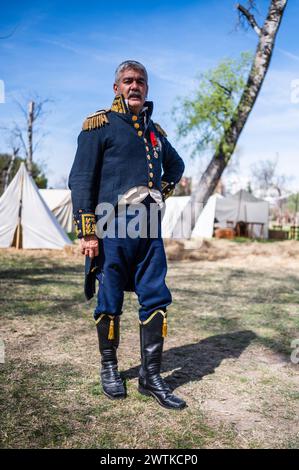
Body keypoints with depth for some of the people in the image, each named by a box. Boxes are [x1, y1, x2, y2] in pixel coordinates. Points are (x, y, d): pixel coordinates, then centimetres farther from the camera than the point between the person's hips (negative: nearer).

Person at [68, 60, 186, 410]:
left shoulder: (154, 129, 18)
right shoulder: (99, 124, 0)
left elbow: (176, 165, 35)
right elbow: (81, 180, -7)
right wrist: (87, 232, -14)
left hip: (150, 228, 6)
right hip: (112, 227, -5)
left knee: (156, 299, 3)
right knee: (110, 302, 5)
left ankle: (151, 375, 15)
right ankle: (109, 368, 25)